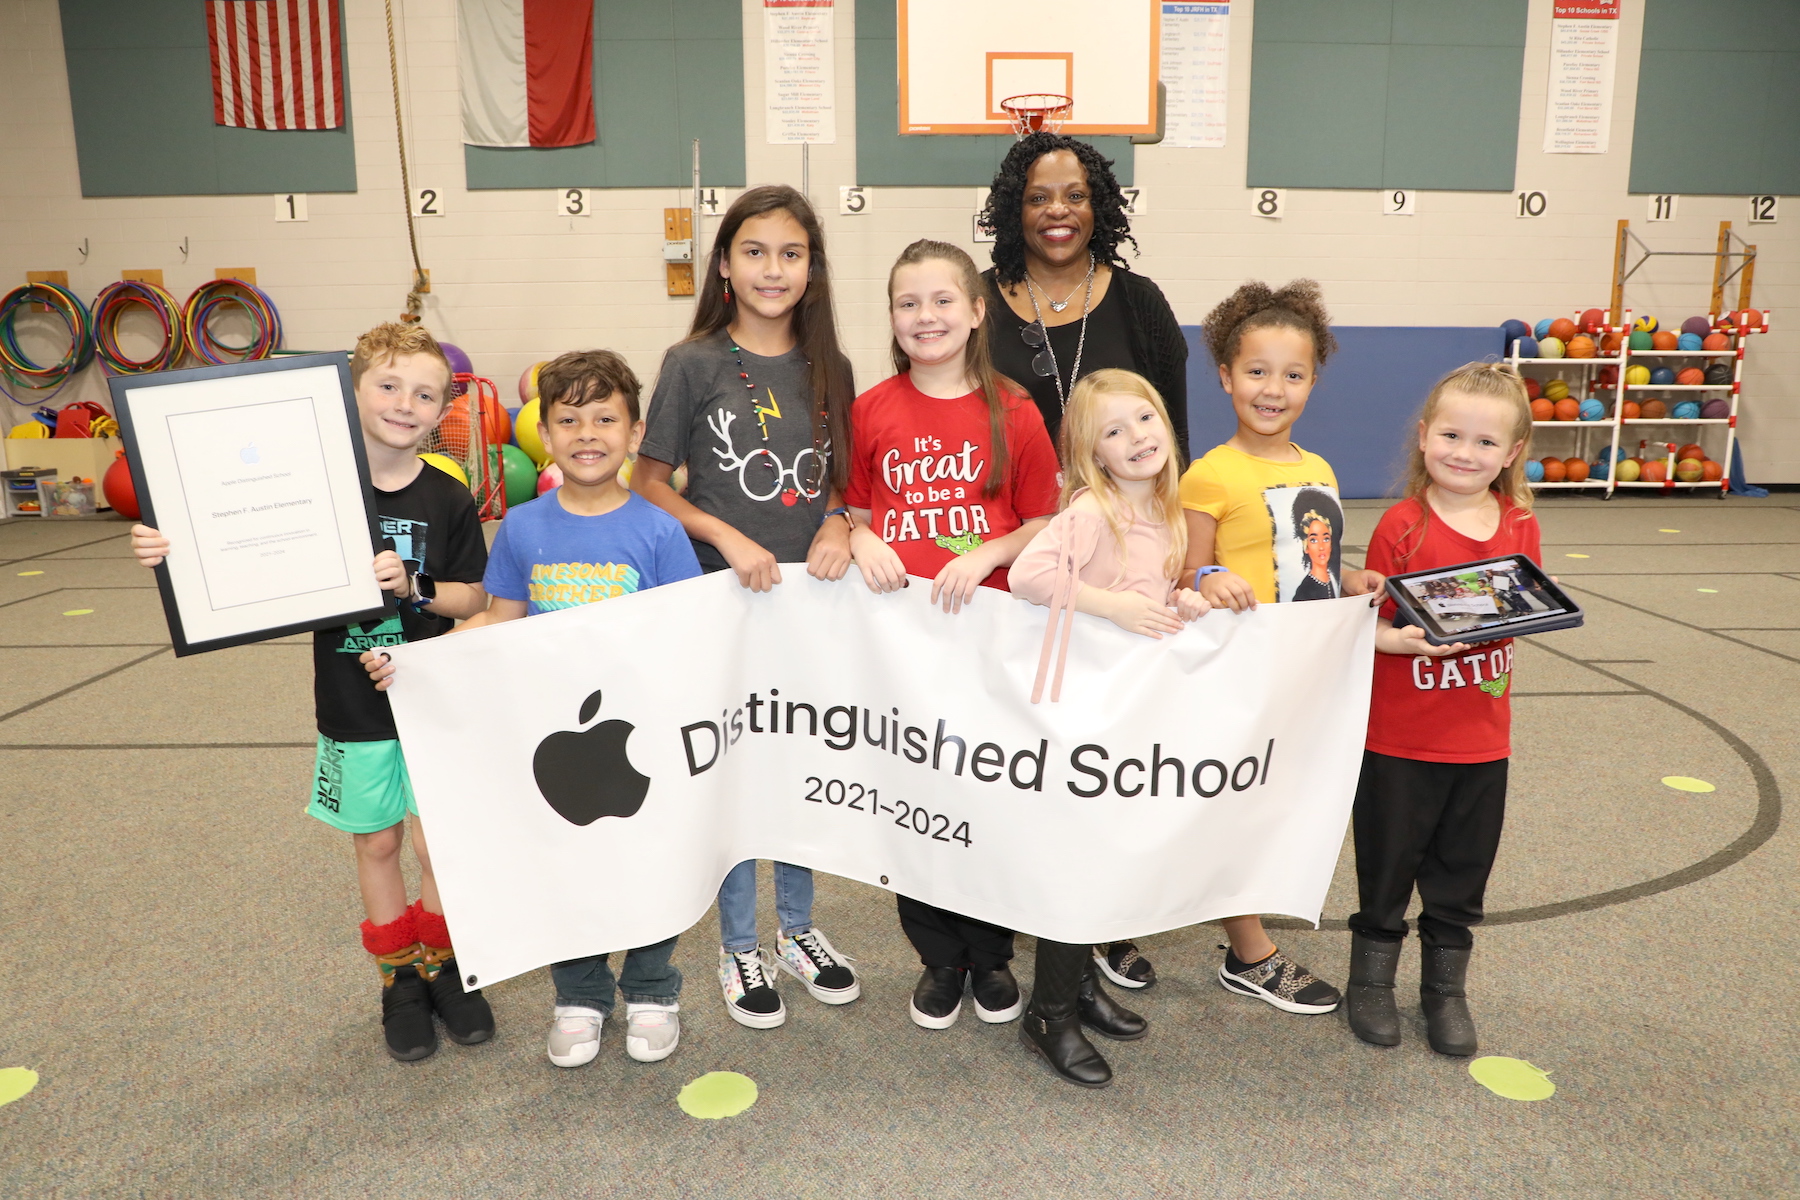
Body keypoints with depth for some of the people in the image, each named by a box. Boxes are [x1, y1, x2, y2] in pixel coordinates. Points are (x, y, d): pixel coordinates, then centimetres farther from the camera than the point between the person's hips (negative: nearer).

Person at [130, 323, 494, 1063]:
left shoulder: (448, 500, -6)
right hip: (353, 704, 1)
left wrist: (413, 585, -21)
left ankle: (442, 964, 27)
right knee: (376, 842, 13)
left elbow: (473, 598, -3)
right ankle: (399, 976, 32)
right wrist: (172, 553, -18)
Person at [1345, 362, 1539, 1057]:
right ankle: (1372, 977, 32)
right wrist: (1401, 640, -29)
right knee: (1388, 864, 11)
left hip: (1482, 736, 4)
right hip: (1399, 737, -3)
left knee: (1461, 871, 16)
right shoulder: (1402, 525, -12)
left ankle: (1446, 987, 35)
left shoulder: (1520, 526, 0)